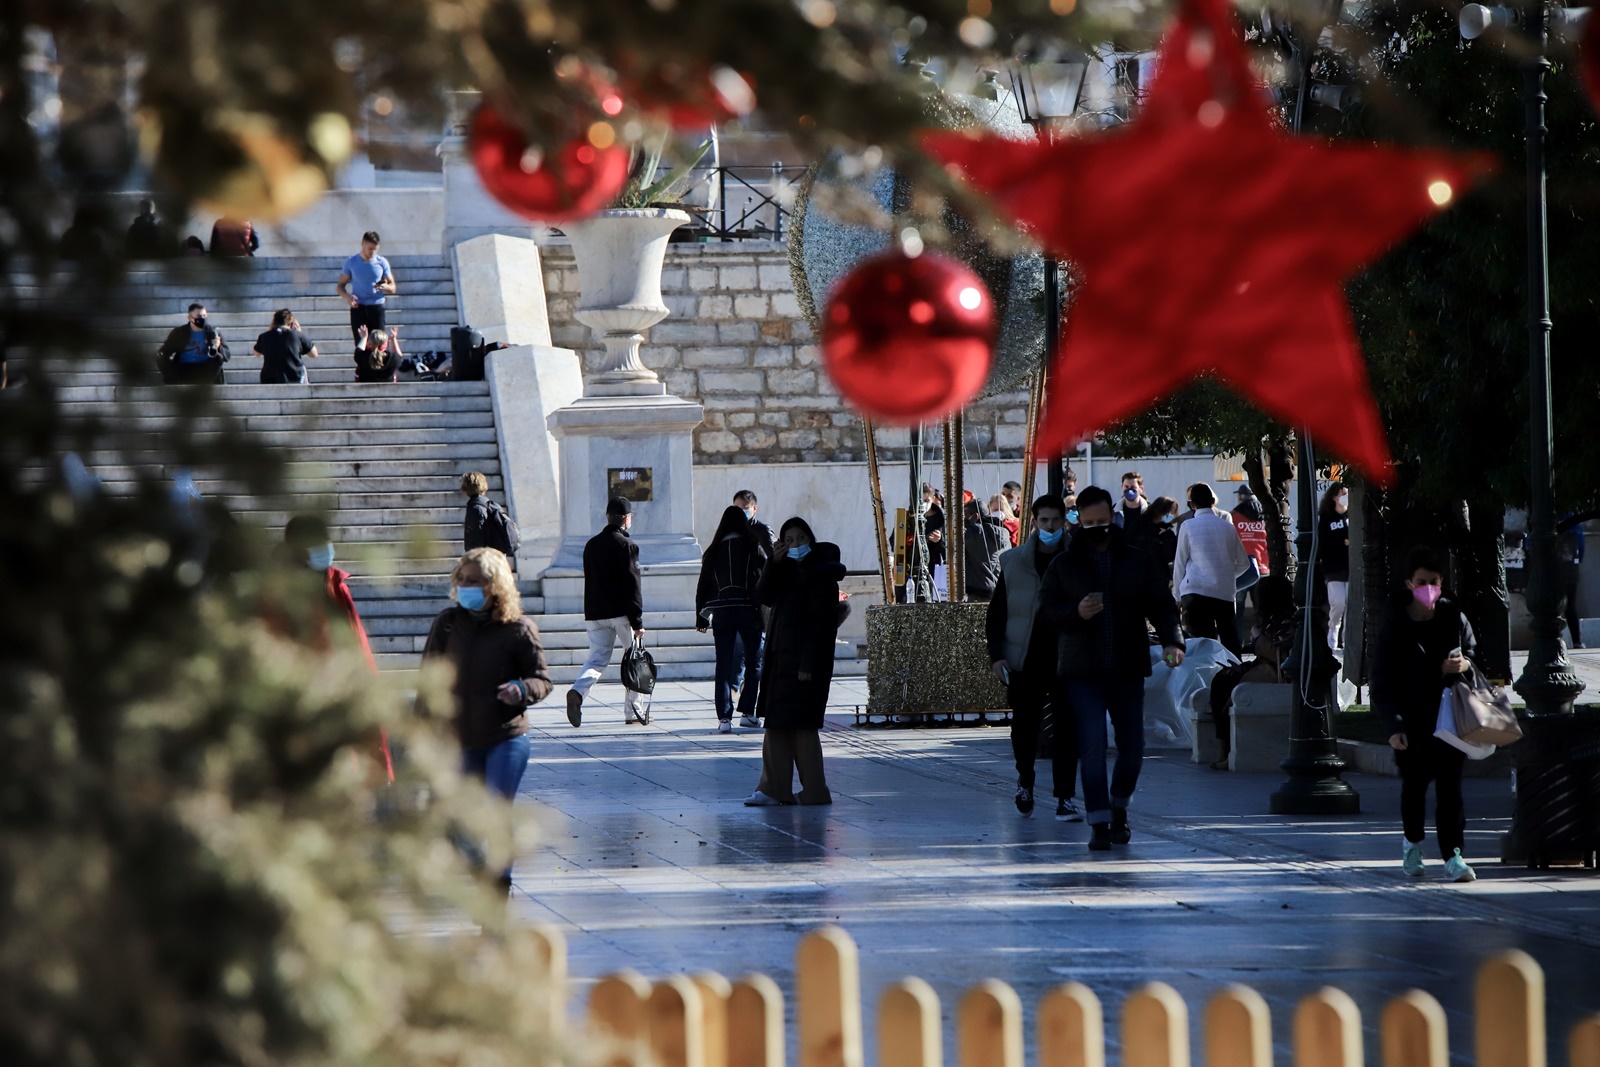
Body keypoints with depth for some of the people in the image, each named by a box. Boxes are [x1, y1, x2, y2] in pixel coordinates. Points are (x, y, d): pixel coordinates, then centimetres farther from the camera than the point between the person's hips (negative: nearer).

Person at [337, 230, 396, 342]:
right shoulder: (351, 263, 4)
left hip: (377, 308, 0)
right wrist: (347, 297, -15)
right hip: (358, 308, 0)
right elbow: (340, 286, 8)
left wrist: (385, 287, -17)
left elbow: (392, 288, 9)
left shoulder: (382, 263, 5)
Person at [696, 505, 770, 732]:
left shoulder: (713, 551, 6)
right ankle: (747, 712, 8)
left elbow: (703, 585, 9)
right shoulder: (753, 548, -2)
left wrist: (701, 617, 14)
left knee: (723, 665, 2)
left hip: (721, 612, 2)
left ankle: (724, 717, -5)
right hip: (748, 610, -2)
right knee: (753, 662, 12)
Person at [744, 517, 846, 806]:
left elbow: (821, 623, -16)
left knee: (801, 726, -5)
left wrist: (808, 665, -21)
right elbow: (764, 596, 4)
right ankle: (773, 788, 9)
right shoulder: (789, 572, 13)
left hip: (804, 661, -8)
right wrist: (775, 563, -8)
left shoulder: (820, 577, -12)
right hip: (780, 659, 8)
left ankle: (815, 791, 1)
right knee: (776, 726, 7)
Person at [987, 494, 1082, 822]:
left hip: (1066, 661, -1)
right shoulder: (1014, 563, 4)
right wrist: (996, 655, -1)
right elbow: (996, 613, 8)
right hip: (1025, 661, 1)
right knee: (1024, 727, 9)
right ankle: (1025, 781, 35)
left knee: (1066, 730, -5)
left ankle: (1065, 799, -1)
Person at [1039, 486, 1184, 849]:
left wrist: (1171, 641, -14)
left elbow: (1161, 605, 3)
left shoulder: (1138, 563, 9)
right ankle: (1099, 823, -6)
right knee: (1093, 747, -10)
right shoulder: (1064, 566, 6)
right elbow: (1046, 608, 2)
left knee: (1132, 745, 4)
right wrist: (1075, 612, -18)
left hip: (1127, 669, 2)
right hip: (1082, 672, -2)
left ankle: (1119, 808, 29)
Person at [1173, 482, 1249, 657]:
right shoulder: (1227, 526, 11)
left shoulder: (1188, 526, 1)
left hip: (1196, 593, -3)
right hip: (1226, 593, 3)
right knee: (1231, 644, 5)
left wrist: (1178, 596, 11)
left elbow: (1180, 563, 3)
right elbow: (1243, 563, 17)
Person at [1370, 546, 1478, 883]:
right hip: (1411, 723, 0)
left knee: (1450, 786, -6)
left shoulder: (1454, 618, 0)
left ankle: (1453, 854, -5)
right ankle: (1413, 843, 36)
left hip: (1448, 719, 0)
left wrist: (1466, 664, -10)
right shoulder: (1395, 625, -6)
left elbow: (1474, 650, 16)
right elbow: (1382, 681, -5)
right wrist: (1393, 725, -13)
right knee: (1413, 786, 13)